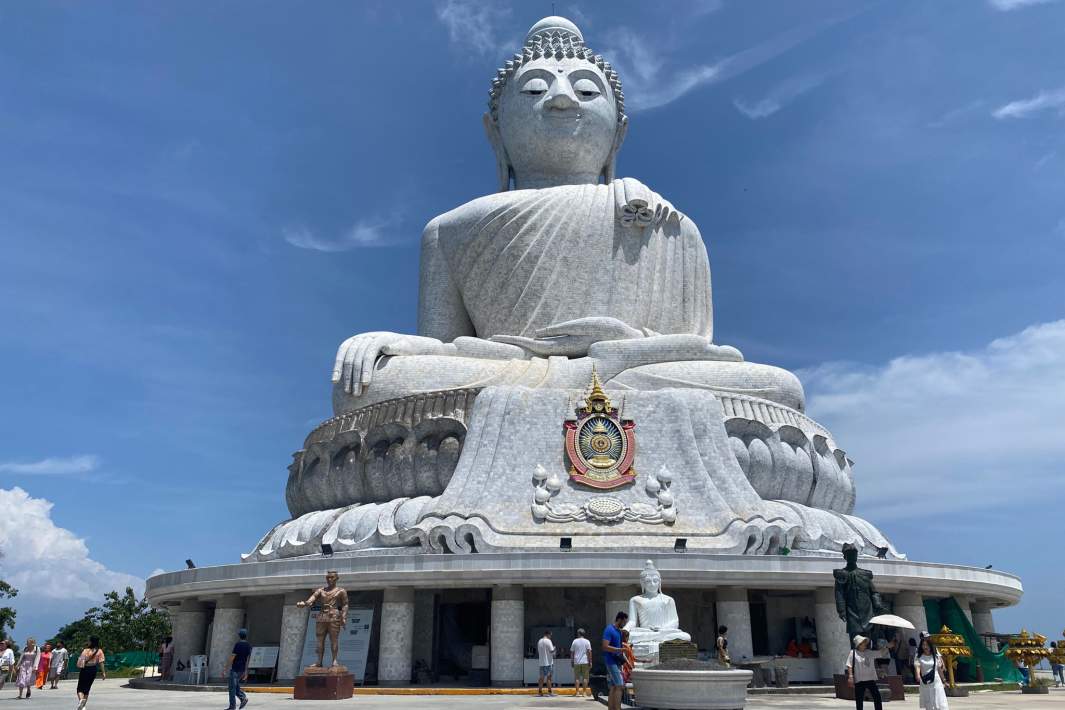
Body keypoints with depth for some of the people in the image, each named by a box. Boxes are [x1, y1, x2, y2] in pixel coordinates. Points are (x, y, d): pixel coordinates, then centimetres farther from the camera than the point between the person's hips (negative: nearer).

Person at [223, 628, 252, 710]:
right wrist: (246, 672, 17)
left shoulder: (238, 645, -12)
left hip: (235, 669, -7)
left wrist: (226, 668, -8)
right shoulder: (249, 646, 10)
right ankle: (243, 697, 2)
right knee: (236, 686, 20)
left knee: (232, 688, 1)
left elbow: (232, 658, -14)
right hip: (242, 669, 7)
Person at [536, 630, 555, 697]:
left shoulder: (539, 641, 11)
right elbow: (552, 651, -15)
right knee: (548, 677, -1)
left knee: (542, 677, 8)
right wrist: (554, 648, 6)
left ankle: (540, 691, 9)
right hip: (548, 662, -6)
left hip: (541, 662, 6)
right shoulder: (548, 641, -11)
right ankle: (550, 691, 1)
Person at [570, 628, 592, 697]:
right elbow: (589, 652, -6)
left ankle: (577, 692, 3)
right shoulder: (587, 641, 0)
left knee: (577, 678, 6)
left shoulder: (575, 641, 3)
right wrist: (590, 662, -2)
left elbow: (572, 652, 4)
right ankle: (584, 692, 1)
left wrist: (572, 661, 11)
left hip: (577, 662, 1)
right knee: (585, 677, 4)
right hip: (585, 662, -1)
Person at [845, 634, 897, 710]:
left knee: (877, 697, 3)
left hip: (871, 679, 4)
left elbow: (881, 652, 0)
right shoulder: (853, 653, -5)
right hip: (859, 680, -4)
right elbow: (849, 666, -6)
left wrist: (889, 646, -12)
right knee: (859, 700, 2)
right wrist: (850, 677, -14)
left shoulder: (870, 652, 7)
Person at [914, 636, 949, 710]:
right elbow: (917, 666, -20)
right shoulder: (919, 657, -3)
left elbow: (939, 669, 13)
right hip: (925, 683, -1)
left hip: (936, 682, 1)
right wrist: (918, 675, -39)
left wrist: (943, 682, 17)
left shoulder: (936, 656, 5)